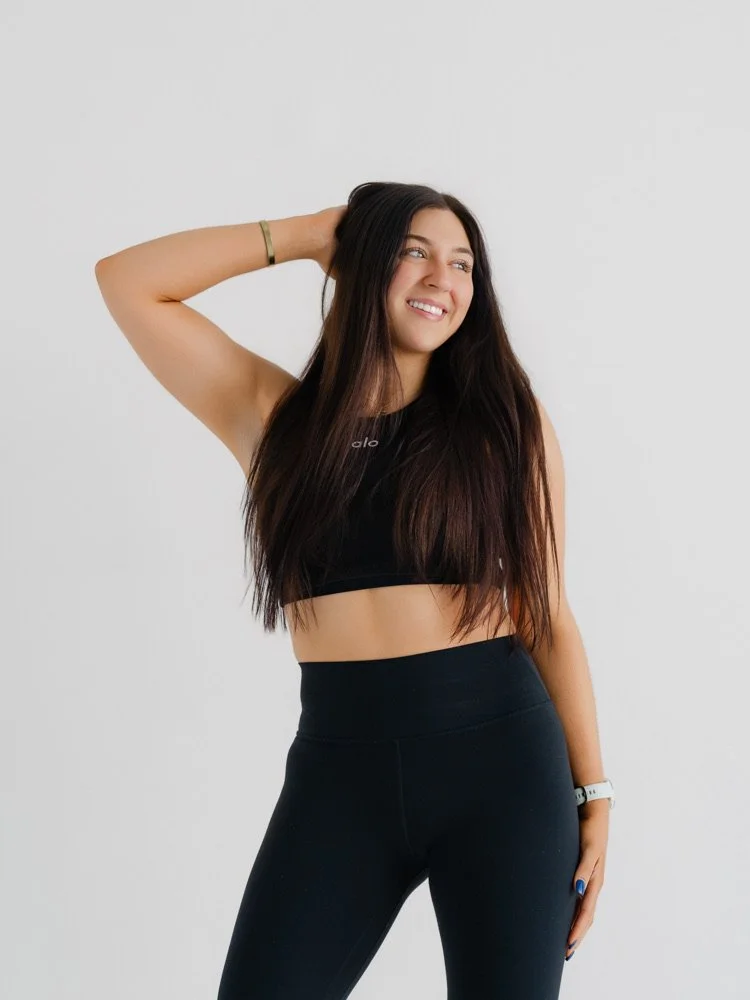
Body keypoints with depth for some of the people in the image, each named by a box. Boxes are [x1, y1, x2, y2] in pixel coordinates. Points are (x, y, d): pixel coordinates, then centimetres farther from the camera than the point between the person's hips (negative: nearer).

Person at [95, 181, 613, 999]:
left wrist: (591, 792, 6)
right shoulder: (276, 417, 7)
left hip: (499, 753, 0)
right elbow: (126, 282, 6)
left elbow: (548, 615, 6)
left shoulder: (505, 417, 5)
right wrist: (305, 234, 7)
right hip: (339, 766, 1)